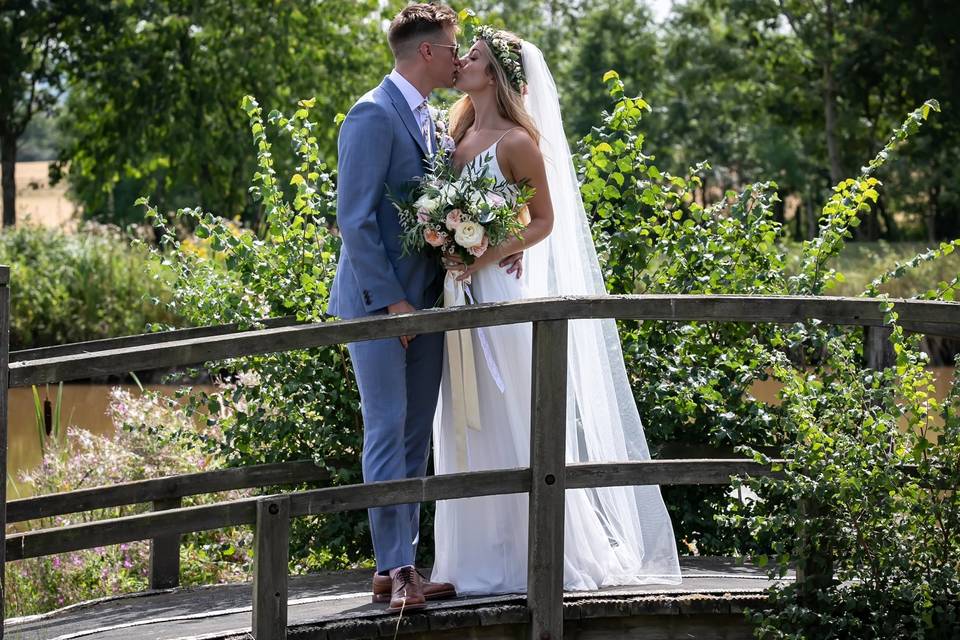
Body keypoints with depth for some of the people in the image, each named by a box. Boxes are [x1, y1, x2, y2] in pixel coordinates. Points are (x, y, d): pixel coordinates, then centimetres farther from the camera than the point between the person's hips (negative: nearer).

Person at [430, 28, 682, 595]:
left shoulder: (517, 141, -7)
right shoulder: (459, 137, 13)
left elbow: (544, 220, -7)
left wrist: (489, 256, -17)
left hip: (500, 291, -7)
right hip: (457, 296, 7)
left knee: (512, 422, -3)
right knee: (465, 429, 8)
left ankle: (533, 553, 4)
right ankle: (483, 555, 14)